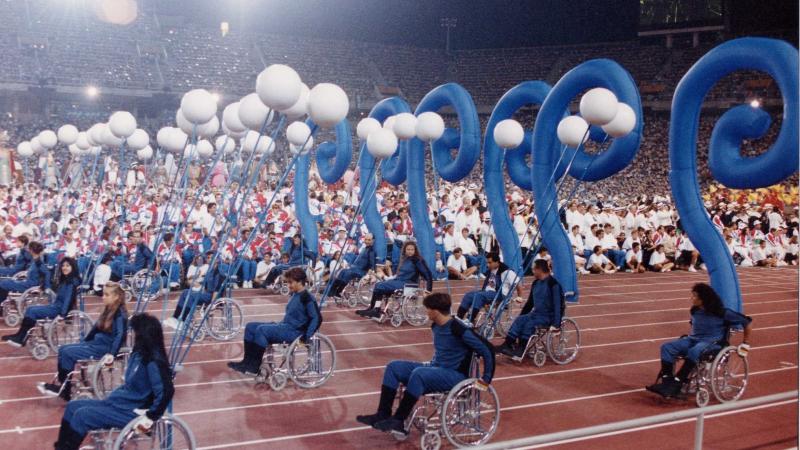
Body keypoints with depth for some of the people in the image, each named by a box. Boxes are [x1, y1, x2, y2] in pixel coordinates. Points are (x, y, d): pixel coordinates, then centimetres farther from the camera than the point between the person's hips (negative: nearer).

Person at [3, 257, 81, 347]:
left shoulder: (73, 281, -14)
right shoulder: (63, 280, 15)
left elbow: (69, 299, -20)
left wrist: (62, 314, -25)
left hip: (61, 309, -9)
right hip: (55, 305, 9)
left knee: (32, 312, -14)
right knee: (30, 309, -2)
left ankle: (20, 337, -7)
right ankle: (20, 336, -10)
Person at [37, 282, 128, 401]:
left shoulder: (120, 314, -17)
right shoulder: (108, 311, 12)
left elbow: (120, 336, -28)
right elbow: (96, 328, 21)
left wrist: (111, 353, -38)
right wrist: (83, 342, 23)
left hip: (106, 348, -10)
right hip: (96, 343, 10)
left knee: (68, 353, -16)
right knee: (62, 349, 2)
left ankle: (64, 389, -5)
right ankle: (62, 383, -1)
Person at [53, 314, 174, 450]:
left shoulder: (154, 362, -26)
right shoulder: (140, 353, 4)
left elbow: (166, 392, -31)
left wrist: (150, 417, -26)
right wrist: (113, 359, 28)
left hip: (131, 412, -10)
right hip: (119, 402, 10)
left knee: (82, 415, -15)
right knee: (73, 407, 9)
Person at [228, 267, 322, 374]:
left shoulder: (307, 298, -14)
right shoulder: (295, 295, 14)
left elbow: (317, 318, -18)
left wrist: (306, 337, -22)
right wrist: (278, 324, 20)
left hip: (295, 332, -10)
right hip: (284, 326, 10)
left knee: (261, 329, -28)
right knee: (250, 326, 1)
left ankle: (254, 366, -19)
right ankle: (247, 361, 0)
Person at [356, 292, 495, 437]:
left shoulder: (459, 330, -20)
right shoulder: (436, 326, 6)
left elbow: (487, 350, -17)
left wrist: (486, 379, -14)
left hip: (455, 376, -9)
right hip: (436, 369, 9)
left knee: (419, 374, -36)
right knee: (394, 367, -5)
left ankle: (398, 422, -25)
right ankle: (383, 414, -9)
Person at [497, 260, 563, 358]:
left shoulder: (553, 284, -16)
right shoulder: (536, 283, 10)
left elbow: (558, 304, -21)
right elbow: (530, 302, 19)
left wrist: (556, 324, -28)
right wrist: (521, 316, 17)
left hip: (549, 317, -7)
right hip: (537, 313, 7)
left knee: (530, 324, -29)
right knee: (519, 320, -16)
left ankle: (521, 350, -23)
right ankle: (507, 345, -24)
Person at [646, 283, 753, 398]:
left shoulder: (721, 312, -8)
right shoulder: (695, 311, 9)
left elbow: (747, 322, -2)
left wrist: (745, 344, 3)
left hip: (713, 342, -6)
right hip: (694, 339, 6)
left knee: (694, 351, -40)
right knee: (667, 347, -19)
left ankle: (676, 383, -35)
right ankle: (666, 380, -28)